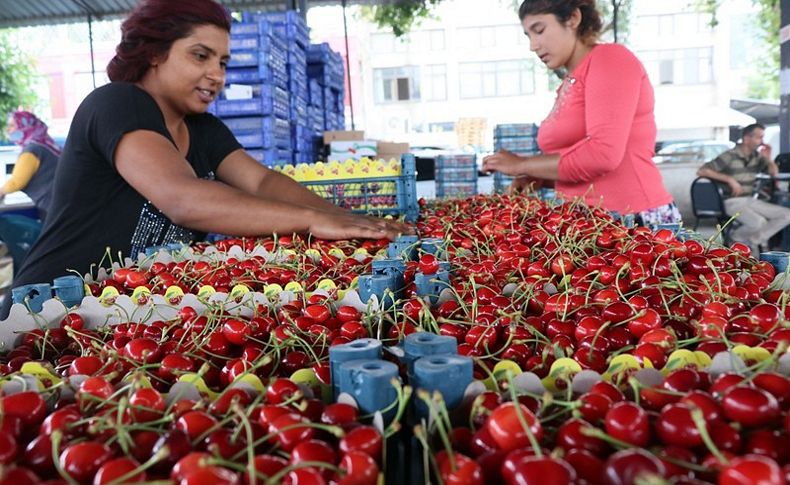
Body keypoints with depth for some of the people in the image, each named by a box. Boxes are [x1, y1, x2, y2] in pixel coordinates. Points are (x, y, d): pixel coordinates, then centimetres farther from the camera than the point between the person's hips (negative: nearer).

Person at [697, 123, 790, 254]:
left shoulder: (757, 156, 7)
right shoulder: (729, 156, -12)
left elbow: (774, 172, 16)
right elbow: (701, 171, -18)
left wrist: (768, 159, -4)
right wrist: (729, 179, -22)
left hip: (751, 200, 7)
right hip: (733, 202, -7)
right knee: (758, 222, -32)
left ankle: (754, 239, 3)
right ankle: (737, 236, 0)